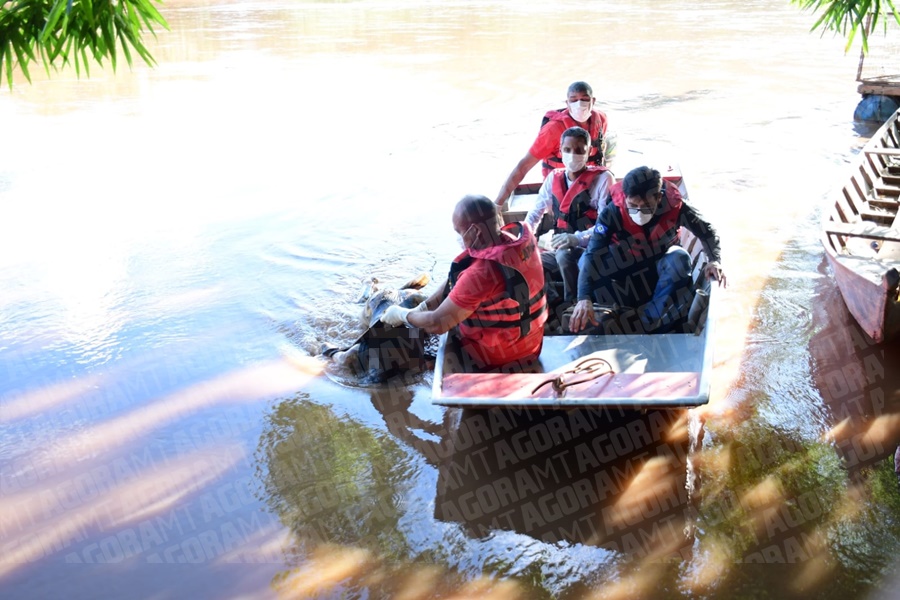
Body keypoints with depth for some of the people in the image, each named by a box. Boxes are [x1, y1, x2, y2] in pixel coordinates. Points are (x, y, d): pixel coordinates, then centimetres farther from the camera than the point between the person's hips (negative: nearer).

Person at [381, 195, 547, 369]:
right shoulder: (522, 235, -10)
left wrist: (401, 315, -5)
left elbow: (437, 324, -23)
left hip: (496, 355, -7)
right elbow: (457, 280, 1)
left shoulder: (481, 273, -36)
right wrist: (423, 307, 0)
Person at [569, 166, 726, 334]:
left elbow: (706, 231, -9)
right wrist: (584, 298, -51)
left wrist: (714, 260, -28)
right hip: (627, 272, -1)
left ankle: (647, 326, -32)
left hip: (662, 269, 1)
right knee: (587, 260, -28)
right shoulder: (612, 213, -30)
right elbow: (592, 255, -38)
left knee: (680, 258, -33)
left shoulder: (674, 206, -25)